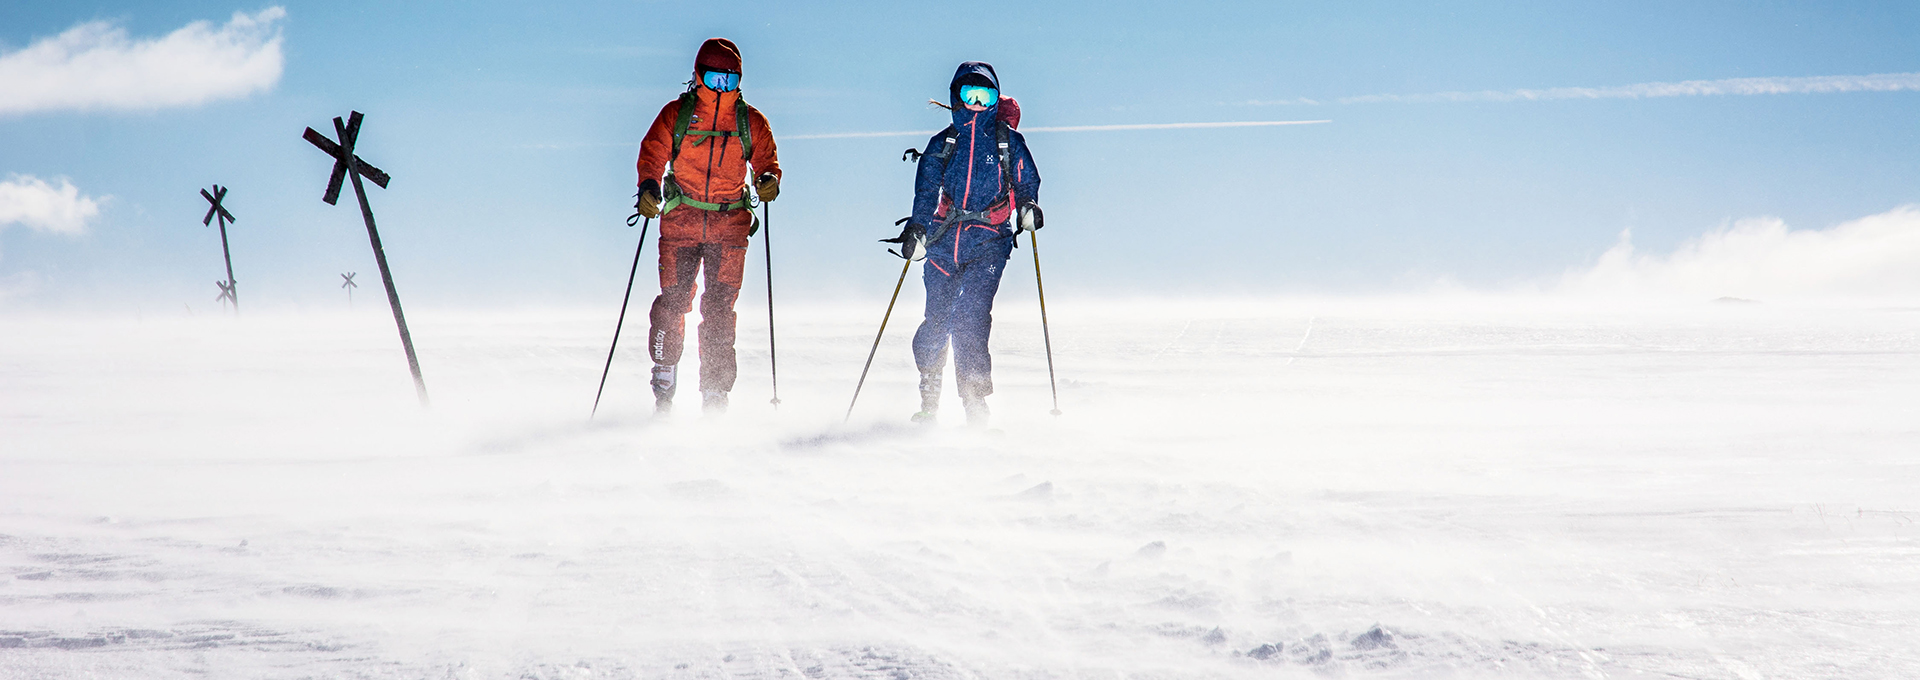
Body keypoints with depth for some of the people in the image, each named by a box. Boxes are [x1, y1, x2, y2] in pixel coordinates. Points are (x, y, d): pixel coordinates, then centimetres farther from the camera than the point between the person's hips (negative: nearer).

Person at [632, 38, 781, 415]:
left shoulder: (751, 122, 9)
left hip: (730, 224, 0)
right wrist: (649, 189, -18)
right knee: (672, 304, -6)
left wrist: (768, 180, -15)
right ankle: (664, 387, 10)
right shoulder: (676, 114, 5)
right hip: (681, 223, 0)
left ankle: (715, 396, -4)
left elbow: (767, 161, 9)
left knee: (719, 311, -7)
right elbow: (652, 155, 1)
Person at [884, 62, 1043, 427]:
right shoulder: (942, 144, 13)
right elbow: (926, 192, 11)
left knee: (969, 319, -18)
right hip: (945, 241, 2)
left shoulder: (1008, 141, 10)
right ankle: (928, 400, 17)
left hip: (988, 242, -2)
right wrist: (916, 229, -3)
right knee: (937, 321, 0)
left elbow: (1026, 182, 12)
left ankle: (974, 401, -16)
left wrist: (1028, 207, -9)